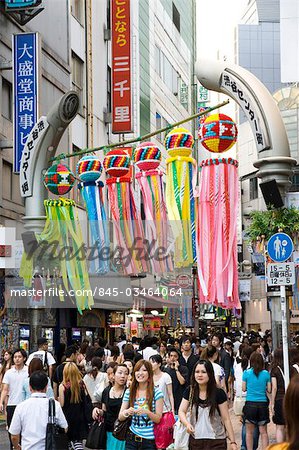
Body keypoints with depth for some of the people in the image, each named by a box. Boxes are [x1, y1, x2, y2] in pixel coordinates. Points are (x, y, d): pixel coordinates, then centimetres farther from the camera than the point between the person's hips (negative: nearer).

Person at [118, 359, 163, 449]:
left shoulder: (156, 392, -6)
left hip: (149, 440, -2)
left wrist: (147, 412, -23)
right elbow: (120, 417, 4)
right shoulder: (129, 392, 2)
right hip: (132, 438, 2)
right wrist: (127, 412, -17)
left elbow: (158, 419, -5)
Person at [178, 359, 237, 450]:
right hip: (195, 440, 3)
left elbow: (226, 419, -5)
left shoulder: (219, 393, -8)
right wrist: (187, 424, -23)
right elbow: (181, 412, -1)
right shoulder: (190, 391, 1)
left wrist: (232, 441, -9)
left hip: (216, 442, -3)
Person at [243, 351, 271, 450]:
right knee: (263, 432, 7)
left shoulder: (246, 373, -5)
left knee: (249, 432, 10)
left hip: (250, 404, -1)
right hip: (263, 404, 1)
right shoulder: (266, 373, -2)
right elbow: (269, 390, 2)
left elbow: (244, 389, 1)